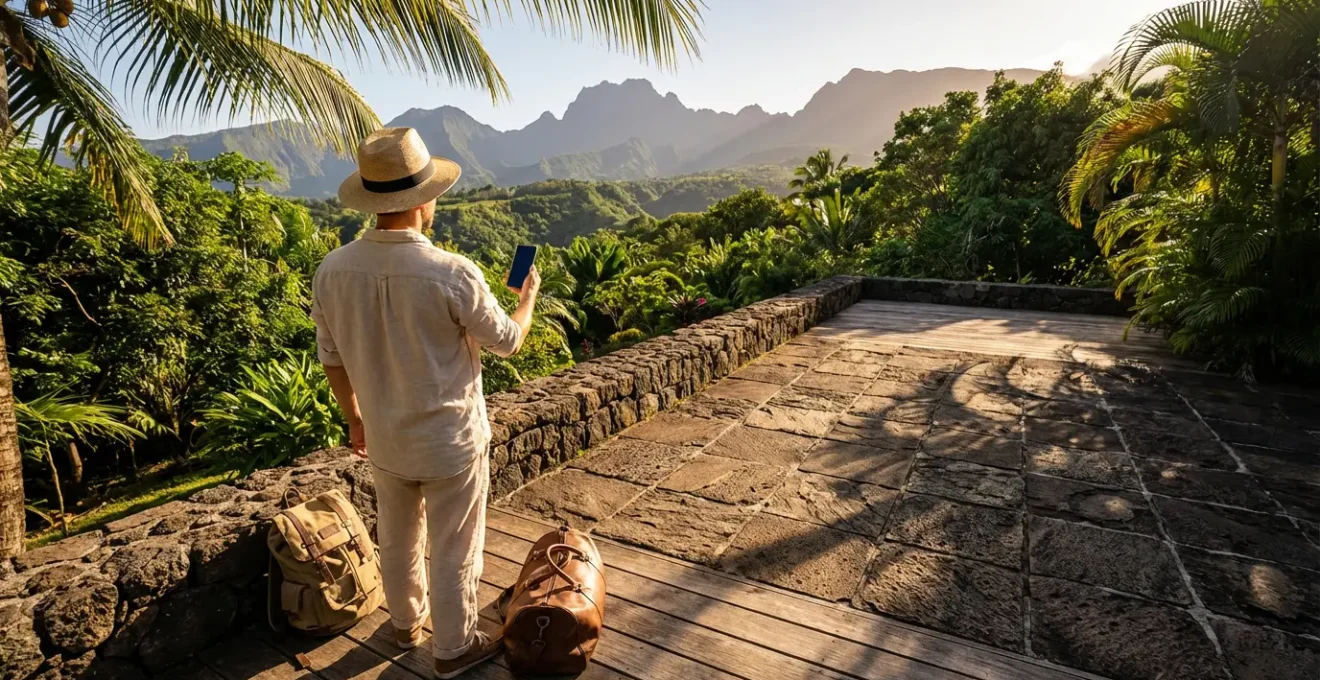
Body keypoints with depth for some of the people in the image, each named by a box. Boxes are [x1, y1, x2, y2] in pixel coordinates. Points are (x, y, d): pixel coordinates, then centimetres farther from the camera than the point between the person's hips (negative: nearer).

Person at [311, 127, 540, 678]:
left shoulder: (332, 271, -10)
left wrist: (353, 416, 18)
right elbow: (506, 341, -11)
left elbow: (331, 357, 2)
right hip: (450, 441, -5)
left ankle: (407, 623, 49)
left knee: (397, 538, 26)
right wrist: (529, 295, 8)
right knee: (453, 551, 15)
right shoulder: (451, 273, -27)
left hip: (384, 439, 5)